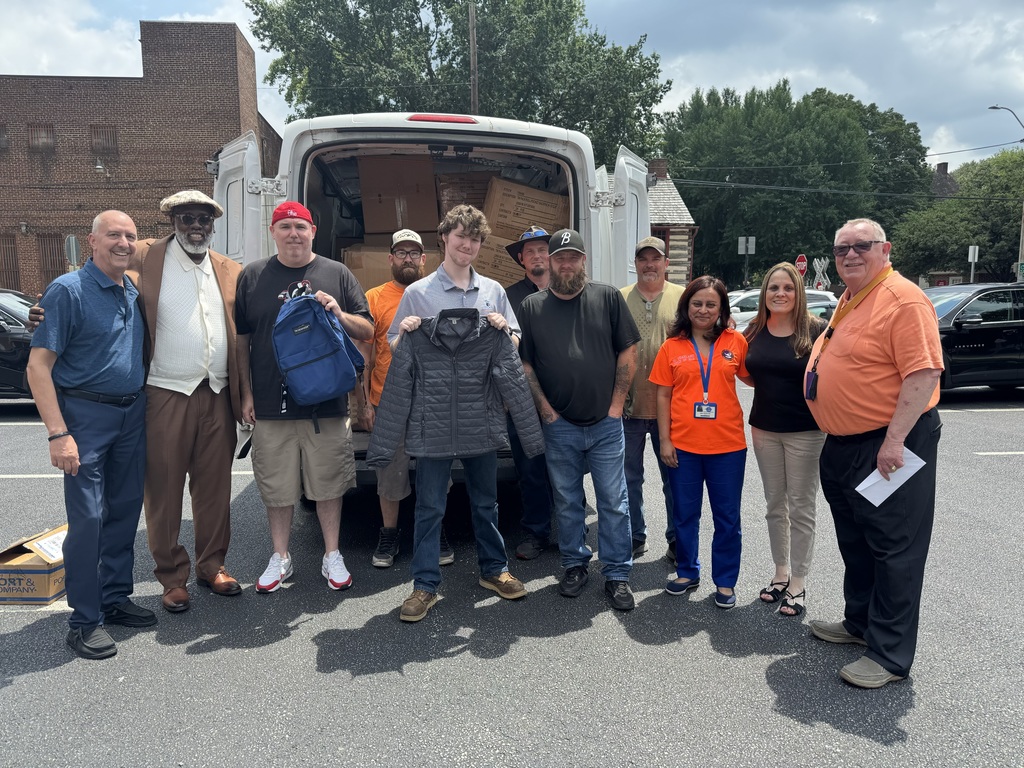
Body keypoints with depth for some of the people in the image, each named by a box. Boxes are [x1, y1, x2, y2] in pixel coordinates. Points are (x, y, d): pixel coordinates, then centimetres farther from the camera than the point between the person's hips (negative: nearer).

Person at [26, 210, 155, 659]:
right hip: (87, 414, -6)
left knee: (125, 510, 12)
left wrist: (143, 403, 8)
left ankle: (115, 598, 25)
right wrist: (58, 433, -20)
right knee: (88, 518, -3)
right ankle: (84, 620, 8)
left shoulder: (135, 294, 9)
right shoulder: (68, 290, -10)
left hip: (133, 413, 6)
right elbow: (38, 366, -13)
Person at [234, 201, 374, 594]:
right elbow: (242, 338, 10)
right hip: (270, 404, 1)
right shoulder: (252, 276, 8)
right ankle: (280, 557, 27)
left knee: (328, 484, 9)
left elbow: (368, 331, 7)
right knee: (276, 487, 10)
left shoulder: (337, 274, 6)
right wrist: (246, 392, 4)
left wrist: (340, 314, -13)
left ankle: (332, 556, 25)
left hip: (327, 403, 0)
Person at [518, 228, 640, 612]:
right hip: (559, 425, 1)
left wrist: (616, 405, -3)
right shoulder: (531, 306, 3)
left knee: (614, 502, 5)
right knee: (567, 502, 12)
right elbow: (524, 364, 2)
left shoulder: (608, 298, 1)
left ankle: (617, 574, 17)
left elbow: (628, 353, 1)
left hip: (606, 424, -1)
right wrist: (547, 412, -4)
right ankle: (575, 565, 29)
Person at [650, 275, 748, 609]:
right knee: (685, 514, 14)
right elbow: (663, 396, 1)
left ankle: (725, 581, 25)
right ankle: (687, 572, 32)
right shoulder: (672, 347, 1)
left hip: (728, 444, 0)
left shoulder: (736, 342, 0)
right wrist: (664, 440, -3)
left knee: (727, 516, 10)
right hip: (683, 445, 1)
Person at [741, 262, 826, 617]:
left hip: (805, 431, -4)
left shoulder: (816, 330, -10)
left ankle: (798, 582, 18)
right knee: (775, 504, 15)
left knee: (801, 507, 5)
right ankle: (781, 572, 30)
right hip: (764, 428, 5)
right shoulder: (754, 332, 4)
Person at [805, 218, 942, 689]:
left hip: (890, 447, -10)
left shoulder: (903, 300, -17)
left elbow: (924, 373, -24)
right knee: (856, 543, 21)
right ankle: (860, 623, 37)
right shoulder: (849, 301, 13)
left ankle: (891, 655, 12)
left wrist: (894, 440, -27)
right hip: (844, 447, 10)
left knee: (894, 549, 1)